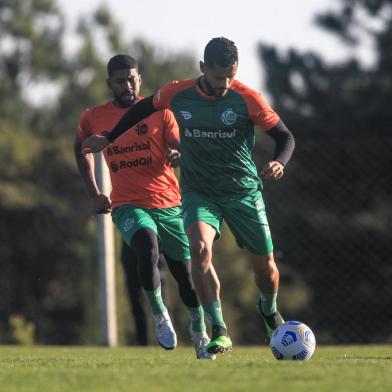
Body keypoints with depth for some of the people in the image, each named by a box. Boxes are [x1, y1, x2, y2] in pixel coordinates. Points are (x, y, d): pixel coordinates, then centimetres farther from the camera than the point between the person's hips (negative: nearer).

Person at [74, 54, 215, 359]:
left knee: (186, 271, 4)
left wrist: (177, 156, -25)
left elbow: (180, 152, 0)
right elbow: (82, 148, 25)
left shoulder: (159, 112, 3)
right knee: (148, 248, -32)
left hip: (169, 204, 1)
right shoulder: (94, 119, 6)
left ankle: (199, 332, 29)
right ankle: (159, 314, -11)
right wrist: (94, 193, 18)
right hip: (128, 205, -1)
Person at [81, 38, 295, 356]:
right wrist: (109, 139, 19)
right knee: (200, 247, -28)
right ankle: (219, 331, -25)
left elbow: (285, 137, -6)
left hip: (244, 192, 0)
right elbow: (144, 109, 13)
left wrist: (279, 163, -27)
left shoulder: (247, 99, -13)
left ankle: (269, 309, 42)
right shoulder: (177, 94, -8)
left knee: (265, 266, 5)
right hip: (198, 192, 0)